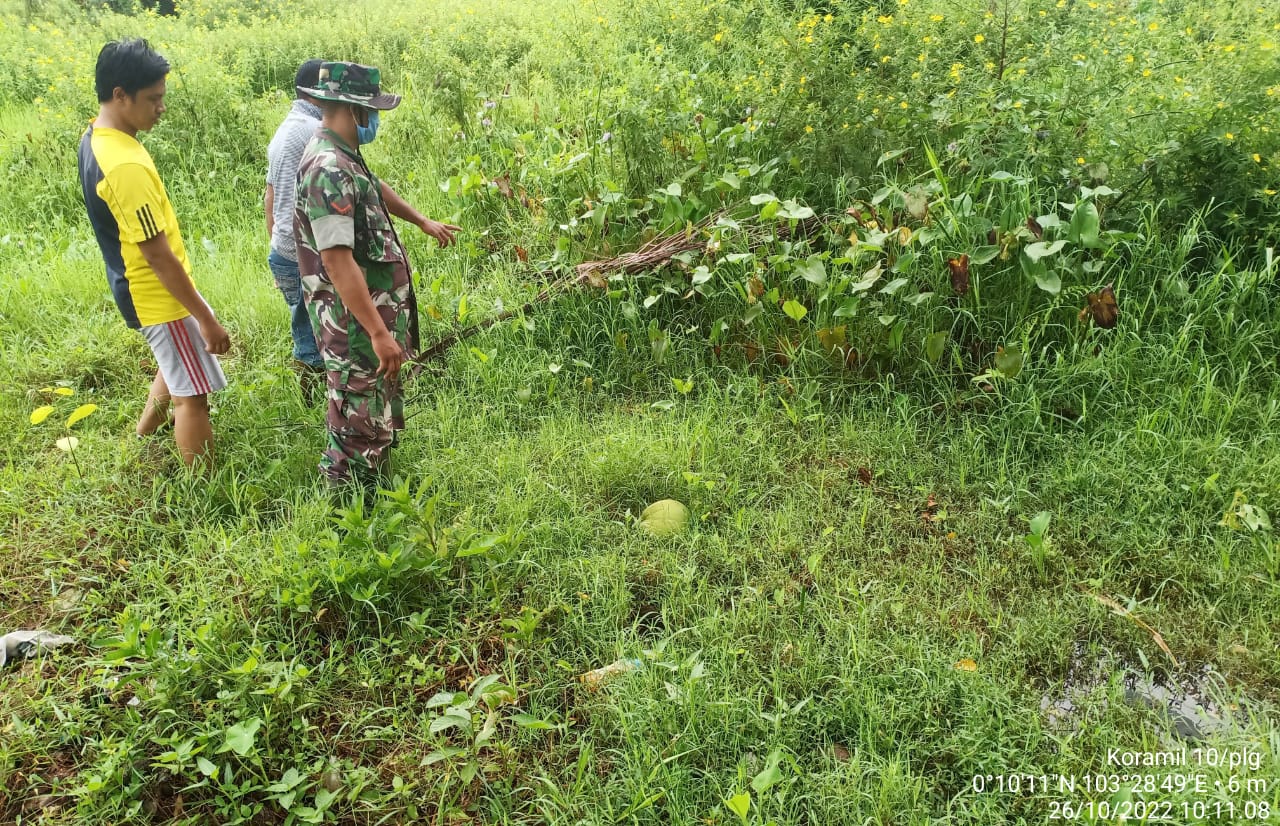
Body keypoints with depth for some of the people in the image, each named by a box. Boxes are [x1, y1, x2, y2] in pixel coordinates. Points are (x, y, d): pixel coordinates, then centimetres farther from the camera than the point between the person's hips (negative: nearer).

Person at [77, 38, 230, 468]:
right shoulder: (125, 165, -30)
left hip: (143, 287, 10)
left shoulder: (96, 138, 2)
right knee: (193, 392, 0)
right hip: (158, 295, -10)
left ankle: (145, 436, 47)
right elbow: (157, 255, -27)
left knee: (180, 362, 31)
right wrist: (206, 318, -21)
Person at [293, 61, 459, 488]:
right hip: (356, 322, -11)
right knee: (363, 425, 0)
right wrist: (379, 333, -31)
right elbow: (337, 261, -30)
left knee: (380, 416, 23)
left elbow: (375, 189, 32)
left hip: (374, 307, 11)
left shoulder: (342, 155, 9)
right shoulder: (328, 170, -24)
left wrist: (422, 221, 44)